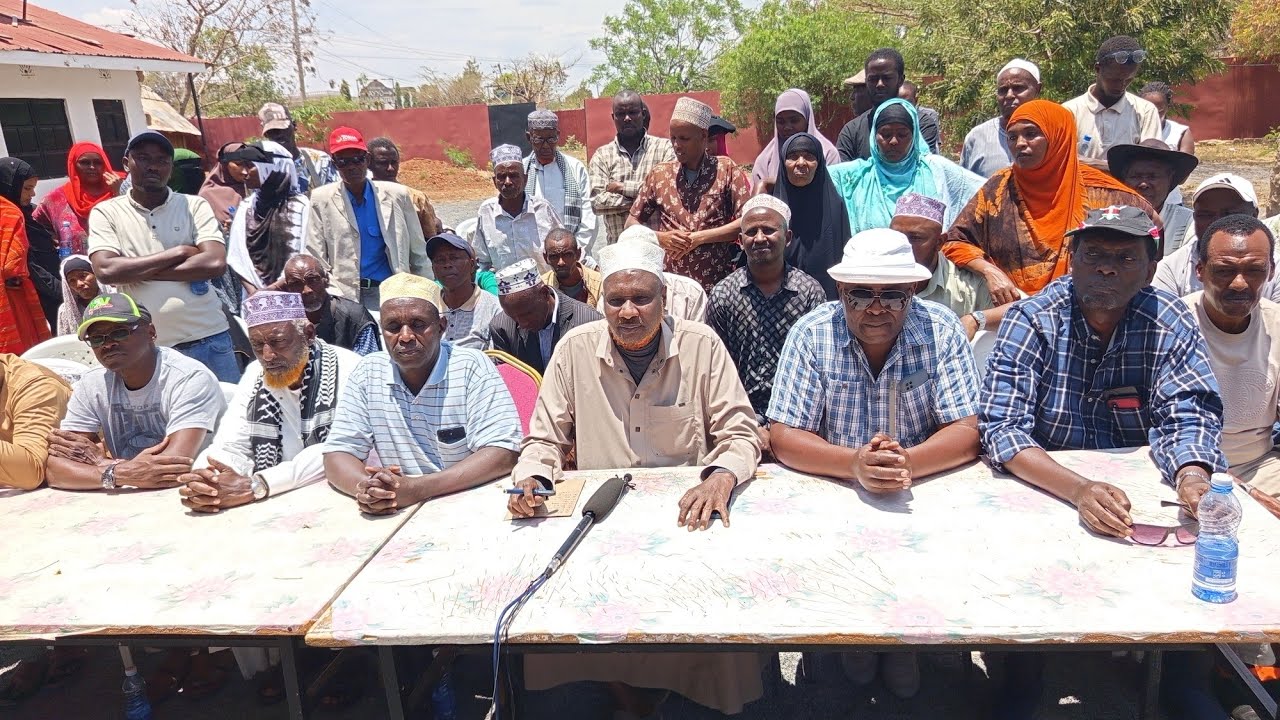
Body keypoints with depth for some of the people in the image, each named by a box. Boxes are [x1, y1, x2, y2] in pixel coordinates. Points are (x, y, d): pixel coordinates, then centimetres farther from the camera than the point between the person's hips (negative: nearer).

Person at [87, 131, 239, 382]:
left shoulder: (195, 205, 3)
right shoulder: (106, 212, 4)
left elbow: (216, 263, -11)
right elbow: (106, 271, -11)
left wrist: (137, 271, -9)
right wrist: (177, 253, -10)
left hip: (210, 339, 0)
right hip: (148, 349, 0)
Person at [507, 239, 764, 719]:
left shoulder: (701, 345, -5)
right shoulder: (575, 349, -3)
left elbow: (739, 433, -3)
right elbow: (545, 439, 4)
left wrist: (721, 478, -25)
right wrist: (531, 480, -18)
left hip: (686, 512, -1)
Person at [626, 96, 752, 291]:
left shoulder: (727, 170, -1)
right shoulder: (659, 175, 7)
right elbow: (631, 224, 11)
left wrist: (698, 237, -13)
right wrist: (660, 237, -8)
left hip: (721, 284, -2)